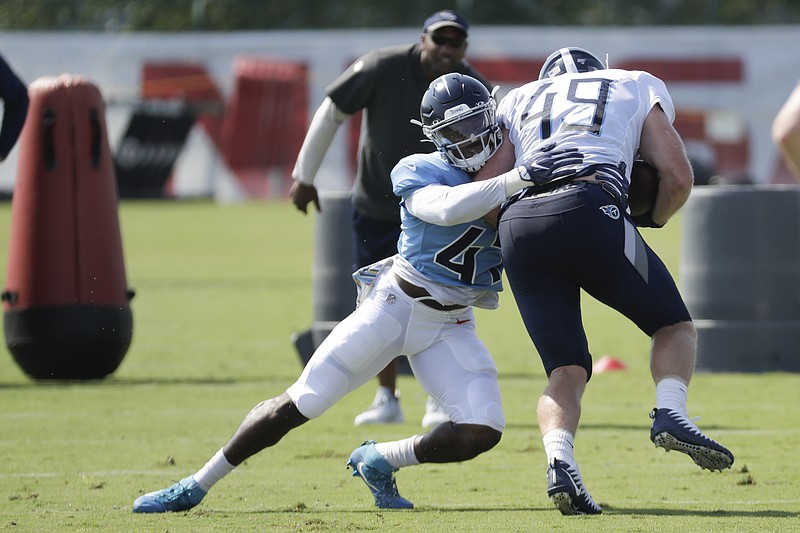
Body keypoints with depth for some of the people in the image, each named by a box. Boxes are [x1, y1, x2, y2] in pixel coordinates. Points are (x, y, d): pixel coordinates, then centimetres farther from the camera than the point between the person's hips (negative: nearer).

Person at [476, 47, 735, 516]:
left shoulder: (520, 101, 31)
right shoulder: (638, 88, 27)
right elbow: (678, 177, 15)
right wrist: (652, 221, 33)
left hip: (518, 228, 3)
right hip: (588, 211, -3)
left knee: (566, 371, 8)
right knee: (674, 324, 17)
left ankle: (560, 460, -18)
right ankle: (671, 413, -10)